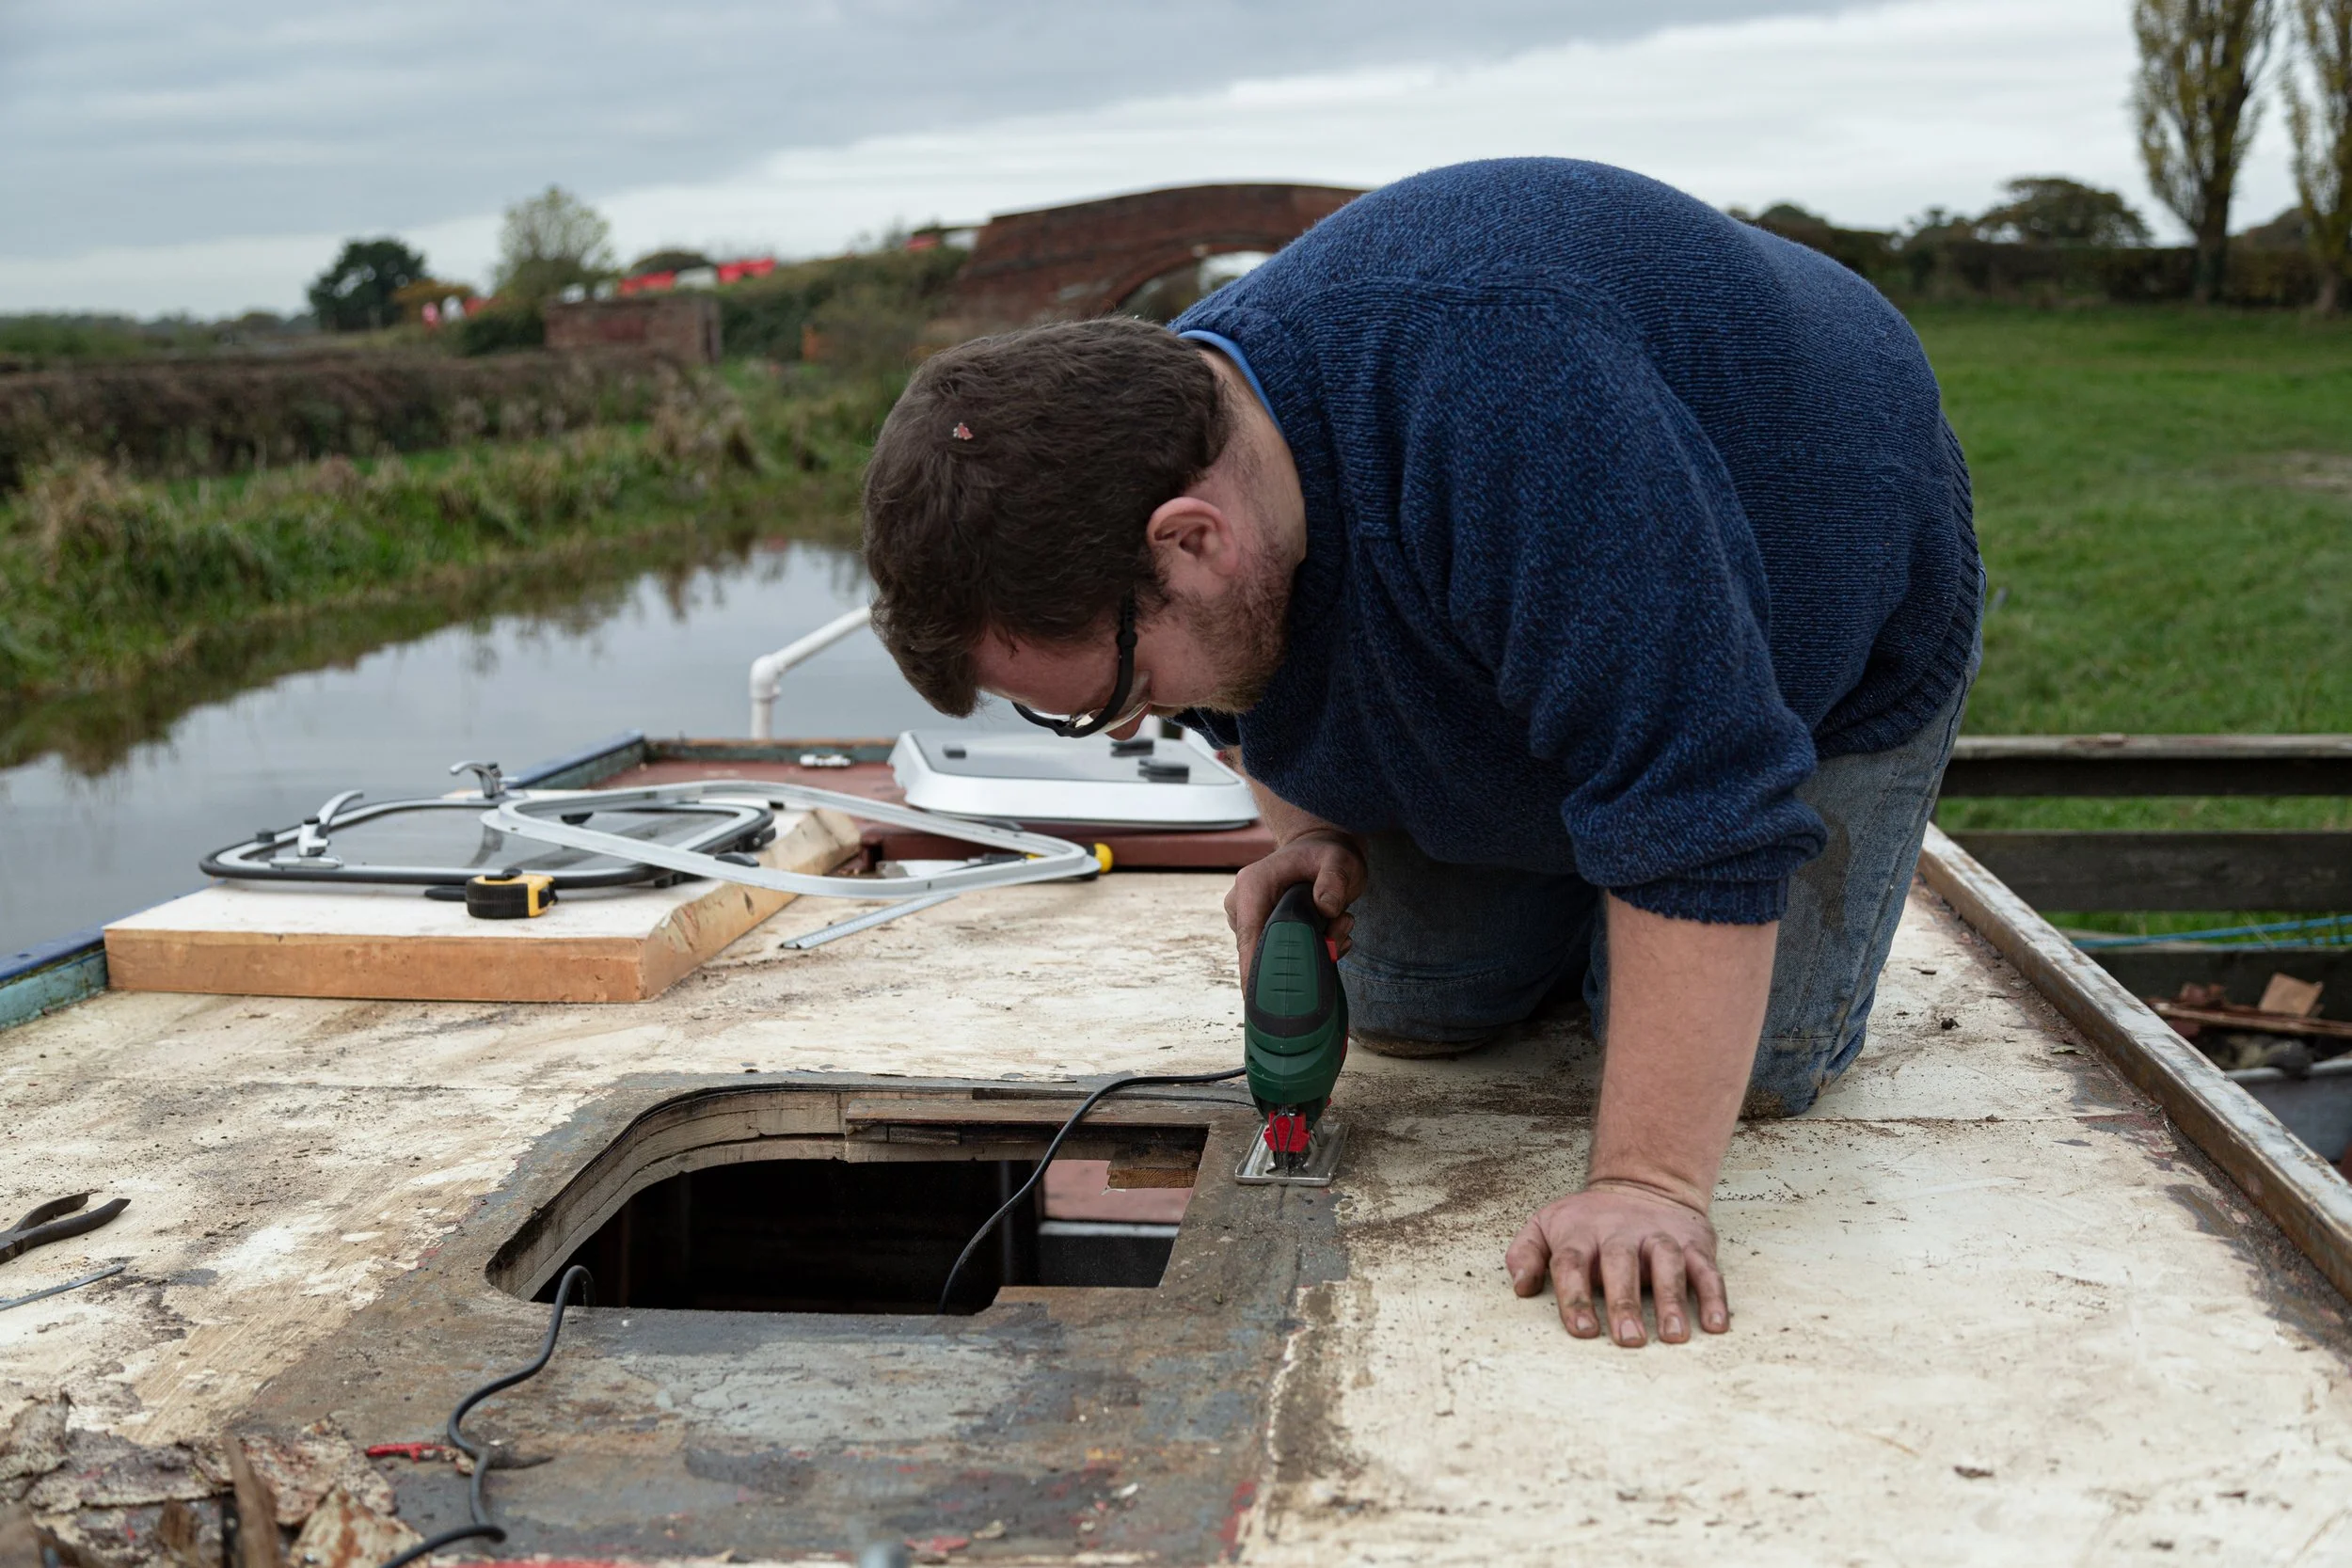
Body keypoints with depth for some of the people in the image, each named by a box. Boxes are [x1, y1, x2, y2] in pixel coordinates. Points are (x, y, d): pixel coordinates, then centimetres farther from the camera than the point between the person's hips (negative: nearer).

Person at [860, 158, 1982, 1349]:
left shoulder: (1497, 408, -47)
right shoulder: (1156, 433, -20)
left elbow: (1701, 812, -46)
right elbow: (1260, 702, 3)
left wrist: (1648, 1181, -46)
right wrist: (1311, 829, -16)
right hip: (1492, 661, 6)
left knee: (1745, 1072, -11)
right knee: (1412, 1012, 2)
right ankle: (1562, 903, 29)